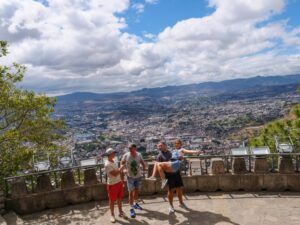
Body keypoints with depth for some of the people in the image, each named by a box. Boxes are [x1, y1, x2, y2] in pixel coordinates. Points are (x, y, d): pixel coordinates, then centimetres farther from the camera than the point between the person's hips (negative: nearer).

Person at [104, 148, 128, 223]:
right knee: (112, 200, 8)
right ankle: (112, 215, 24)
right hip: (112, 184, -8)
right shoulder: (107, 164, -22)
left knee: (120, 198, 18)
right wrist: (121, 168, -12)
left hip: (119, 182, 8)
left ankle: (120, 212, 34)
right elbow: (115, 174, -26)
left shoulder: (113, 161, 5)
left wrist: (121, 181, 15)